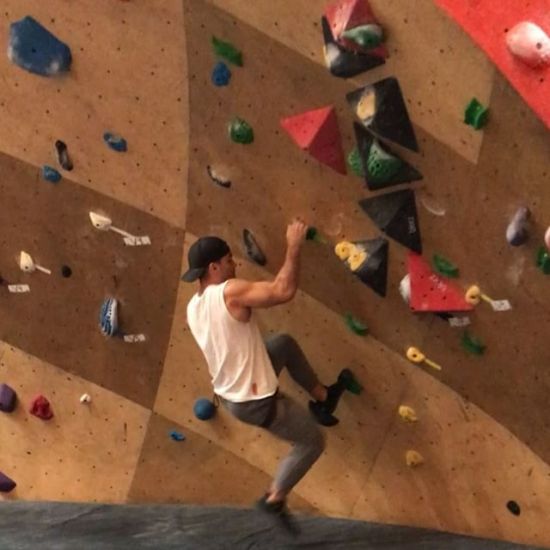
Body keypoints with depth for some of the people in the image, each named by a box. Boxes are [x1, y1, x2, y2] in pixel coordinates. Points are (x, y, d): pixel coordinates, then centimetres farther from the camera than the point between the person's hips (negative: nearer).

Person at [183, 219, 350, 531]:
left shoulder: (193, 307, 1)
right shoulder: (229, 292, -25)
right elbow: (284, 291, -30)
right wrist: (294, 246, -22)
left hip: (230, 396, 8)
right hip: (257, 403, -8)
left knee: (285, 343, 23)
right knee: (313, 442, 14)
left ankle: (322, 398, 32)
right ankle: (275, 499, 21)